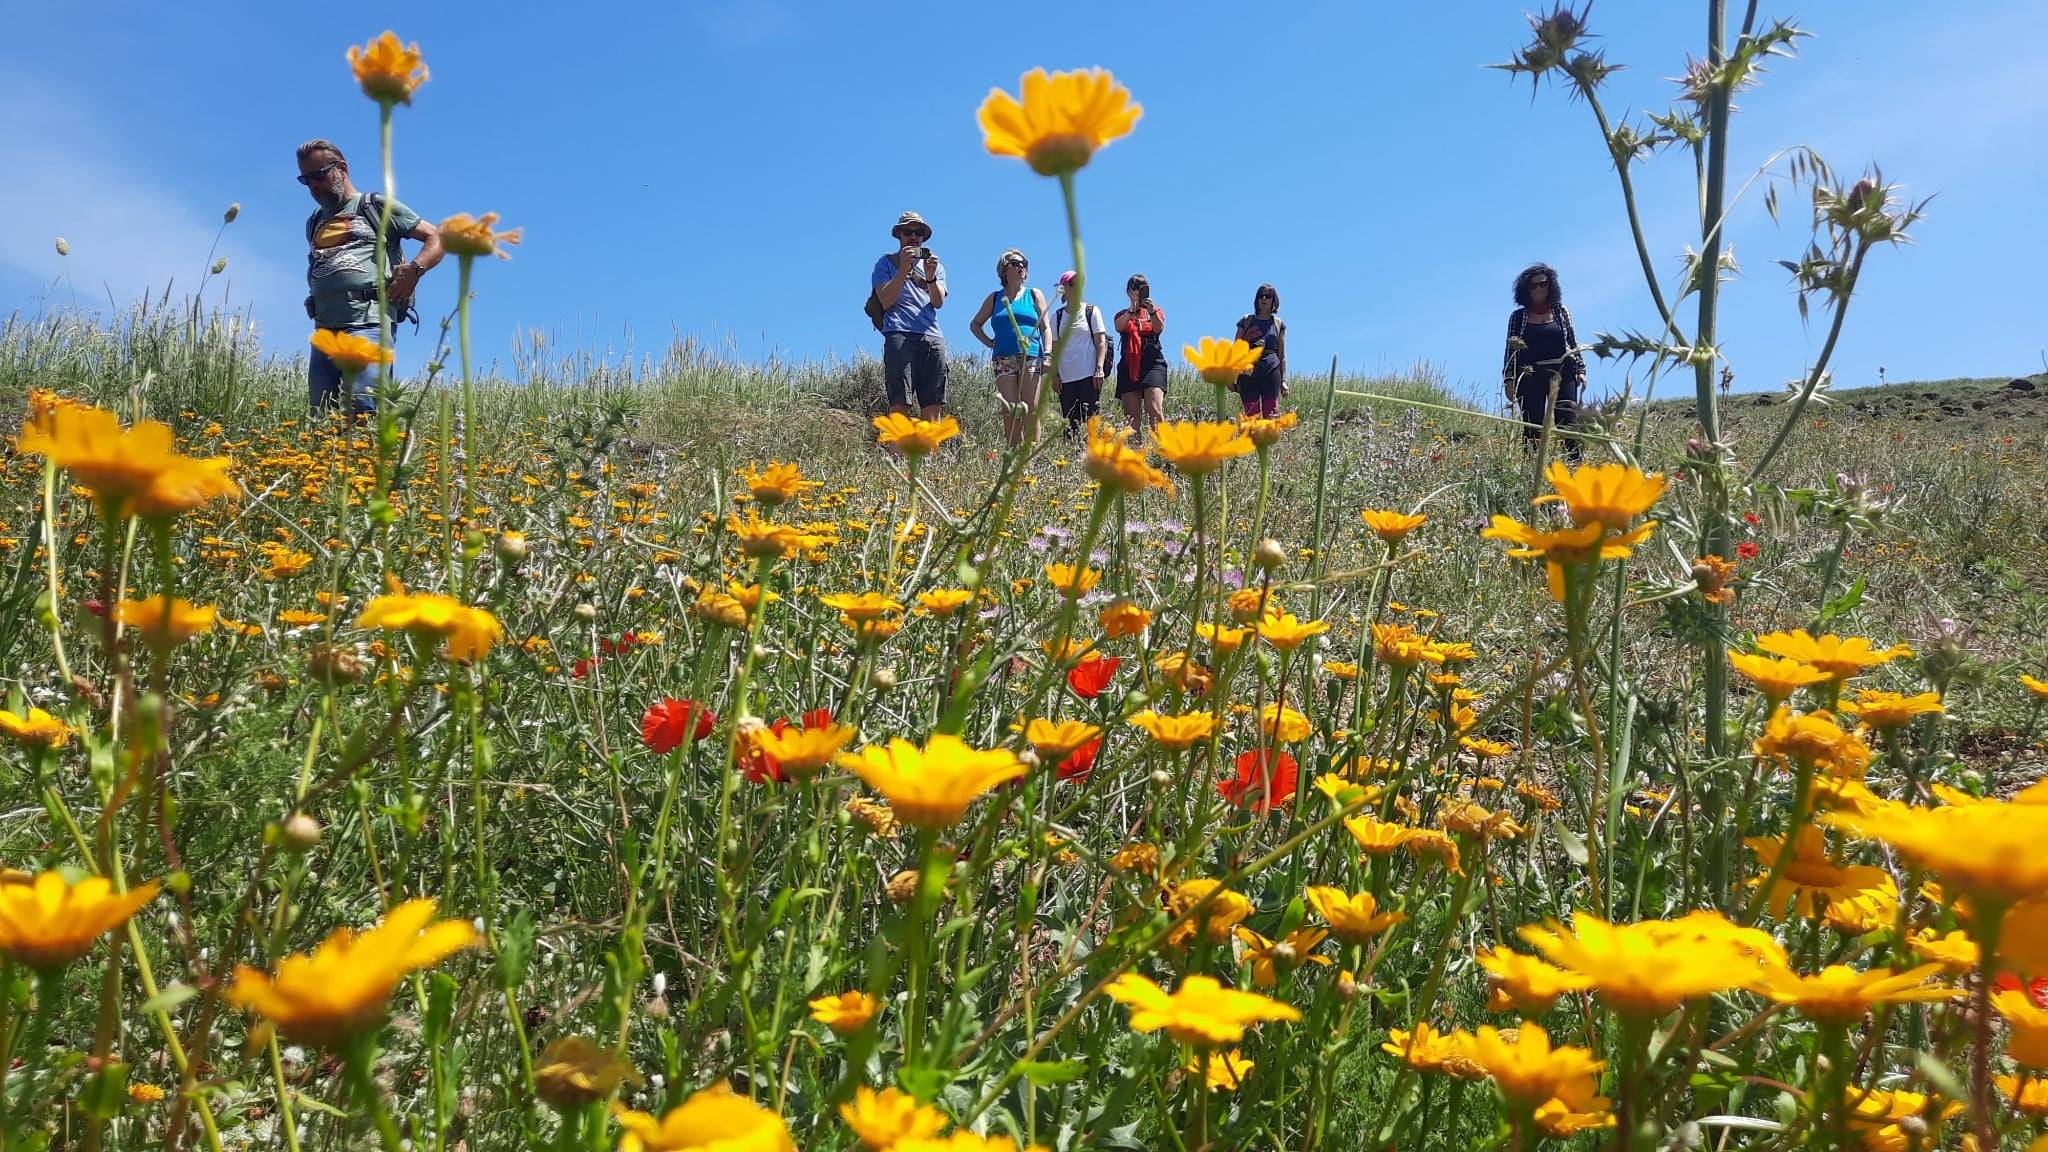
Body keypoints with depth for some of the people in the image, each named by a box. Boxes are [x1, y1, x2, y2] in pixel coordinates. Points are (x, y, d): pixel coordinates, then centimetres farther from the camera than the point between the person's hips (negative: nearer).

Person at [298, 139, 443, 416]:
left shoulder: (376, 206, 11)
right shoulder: (314, 223, 29)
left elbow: (437, 239, 6)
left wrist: (414, 268, -12)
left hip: (367, 322, -6)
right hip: (324, 328, 7)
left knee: (364, 408, -23)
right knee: (319, 415, -2)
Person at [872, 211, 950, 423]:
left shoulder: (934, 264, 26)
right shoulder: (886, 263, 16)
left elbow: (939, 302, 9)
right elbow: (886, 301, 1)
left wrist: (930, 276, -9)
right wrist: (903, 269, -8)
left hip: (933, 337, 4)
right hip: (900, 336, -3)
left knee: (932, 406, -5)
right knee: (899, 405, -15)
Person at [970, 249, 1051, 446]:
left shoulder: (1034, 295, 14)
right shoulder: (995, 298, 16)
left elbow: (1045, 327, 8)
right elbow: (975, 324, 26)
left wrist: (1047, 354, -6)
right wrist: (988, 342, 10)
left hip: (1030, 357, -1)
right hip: (1004, 360, 1)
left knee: (1032, 411, -11)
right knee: (1010, 412, -7)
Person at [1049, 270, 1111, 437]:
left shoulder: (1092, 311, 6)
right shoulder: (1057, 317, 12)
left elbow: (1101, 341, 2)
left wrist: (1099, 368, -9)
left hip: (1089, 375, -3)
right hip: (1066, 378, 3)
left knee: (1090, 418, -9)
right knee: (1070, 422, 1)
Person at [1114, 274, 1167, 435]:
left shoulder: (1156, 311, 17)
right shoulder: (1122, 315, 19)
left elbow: (1159, 329, -6)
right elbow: (1118, 327, -6)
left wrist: (1152, 311, -24)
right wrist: (1132, 310, -21)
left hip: (1152, 363, -2)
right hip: (1129, 366, 2)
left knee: (1155, 411, -21)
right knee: (1132, 417, -5)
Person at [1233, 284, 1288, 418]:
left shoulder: (1278, 324, 13)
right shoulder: (1246, 321, 11)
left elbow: (1282, 355, 13)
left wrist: (1284, 381, 6)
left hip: (1271, 372, 0)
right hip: (1248, 373, 0)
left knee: (1270, 415, -7)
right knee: (1251, 416, -5)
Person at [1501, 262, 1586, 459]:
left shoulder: (1560, 311, 12)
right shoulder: (1518, 316, 9)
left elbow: (1573, 344, 13)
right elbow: (1510, 350, 7)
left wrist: (1581, 370, 3)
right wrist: (1508, 379, -3)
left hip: (1562, 374, 0)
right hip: (1530, 377, 0)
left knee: (1569, 423, -11)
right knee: (1532, 428, -2)